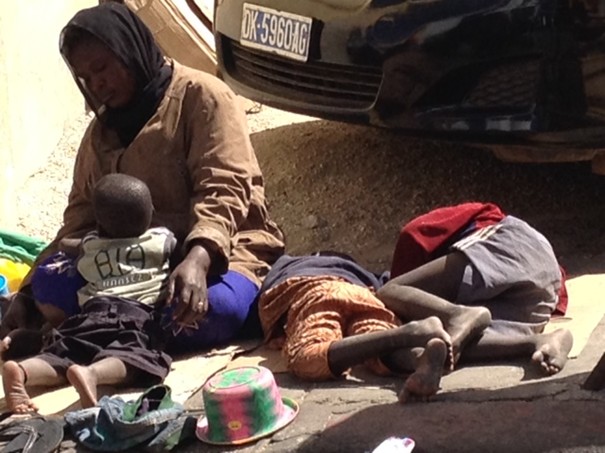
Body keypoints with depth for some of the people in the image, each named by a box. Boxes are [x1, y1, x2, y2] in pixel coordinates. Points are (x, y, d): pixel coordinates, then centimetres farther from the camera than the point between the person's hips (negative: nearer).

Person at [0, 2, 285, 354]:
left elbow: (223, 188, -17)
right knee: (52, 282, -22)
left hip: (221, 251, -4)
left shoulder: (201, 95, -4)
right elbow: (82, 218, 16)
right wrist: (29, 292, 2)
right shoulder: (101, 131, 18)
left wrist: (198, 259, -36)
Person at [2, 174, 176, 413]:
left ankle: (20, 371, -33)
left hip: (95, 310, 4)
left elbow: (64, 244, 50)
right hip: (137, 313, -4)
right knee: (134, 358, -27)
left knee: (63, 354, -2)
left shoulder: (91, 245, 30)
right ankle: (92, 373, -58)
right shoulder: (162, 239, 22)